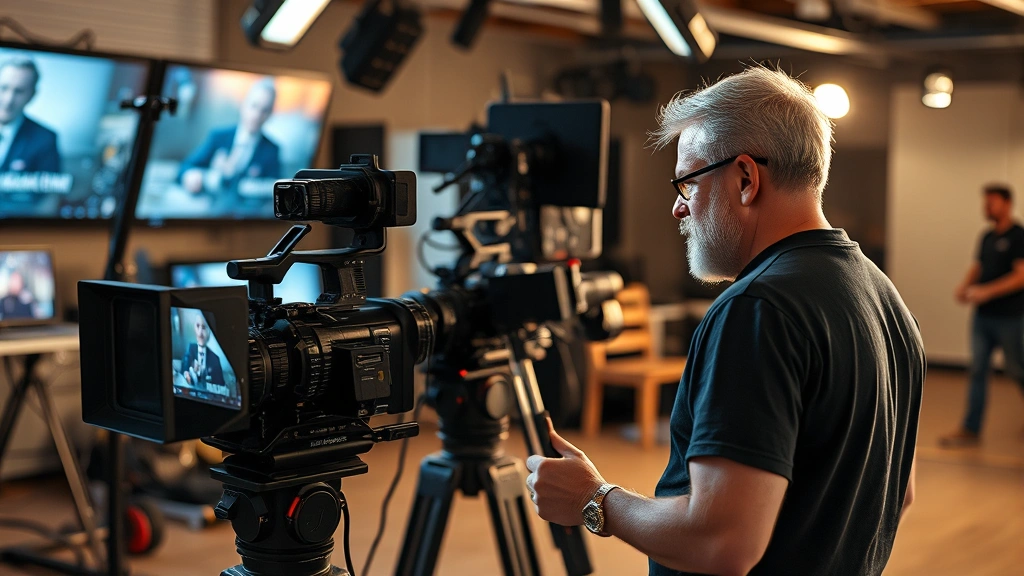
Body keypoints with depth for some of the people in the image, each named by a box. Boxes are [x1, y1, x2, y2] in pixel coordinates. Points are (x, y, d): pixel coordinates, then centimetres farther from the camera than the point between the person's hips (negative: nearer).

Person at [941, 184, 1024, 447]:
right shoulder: (987, 237, 11)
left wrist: (986, 291, -24)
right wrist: (965, 285, -1)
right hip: (983, 316, 7)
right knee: (978, 370, 3)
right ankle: (971, 429, 5)